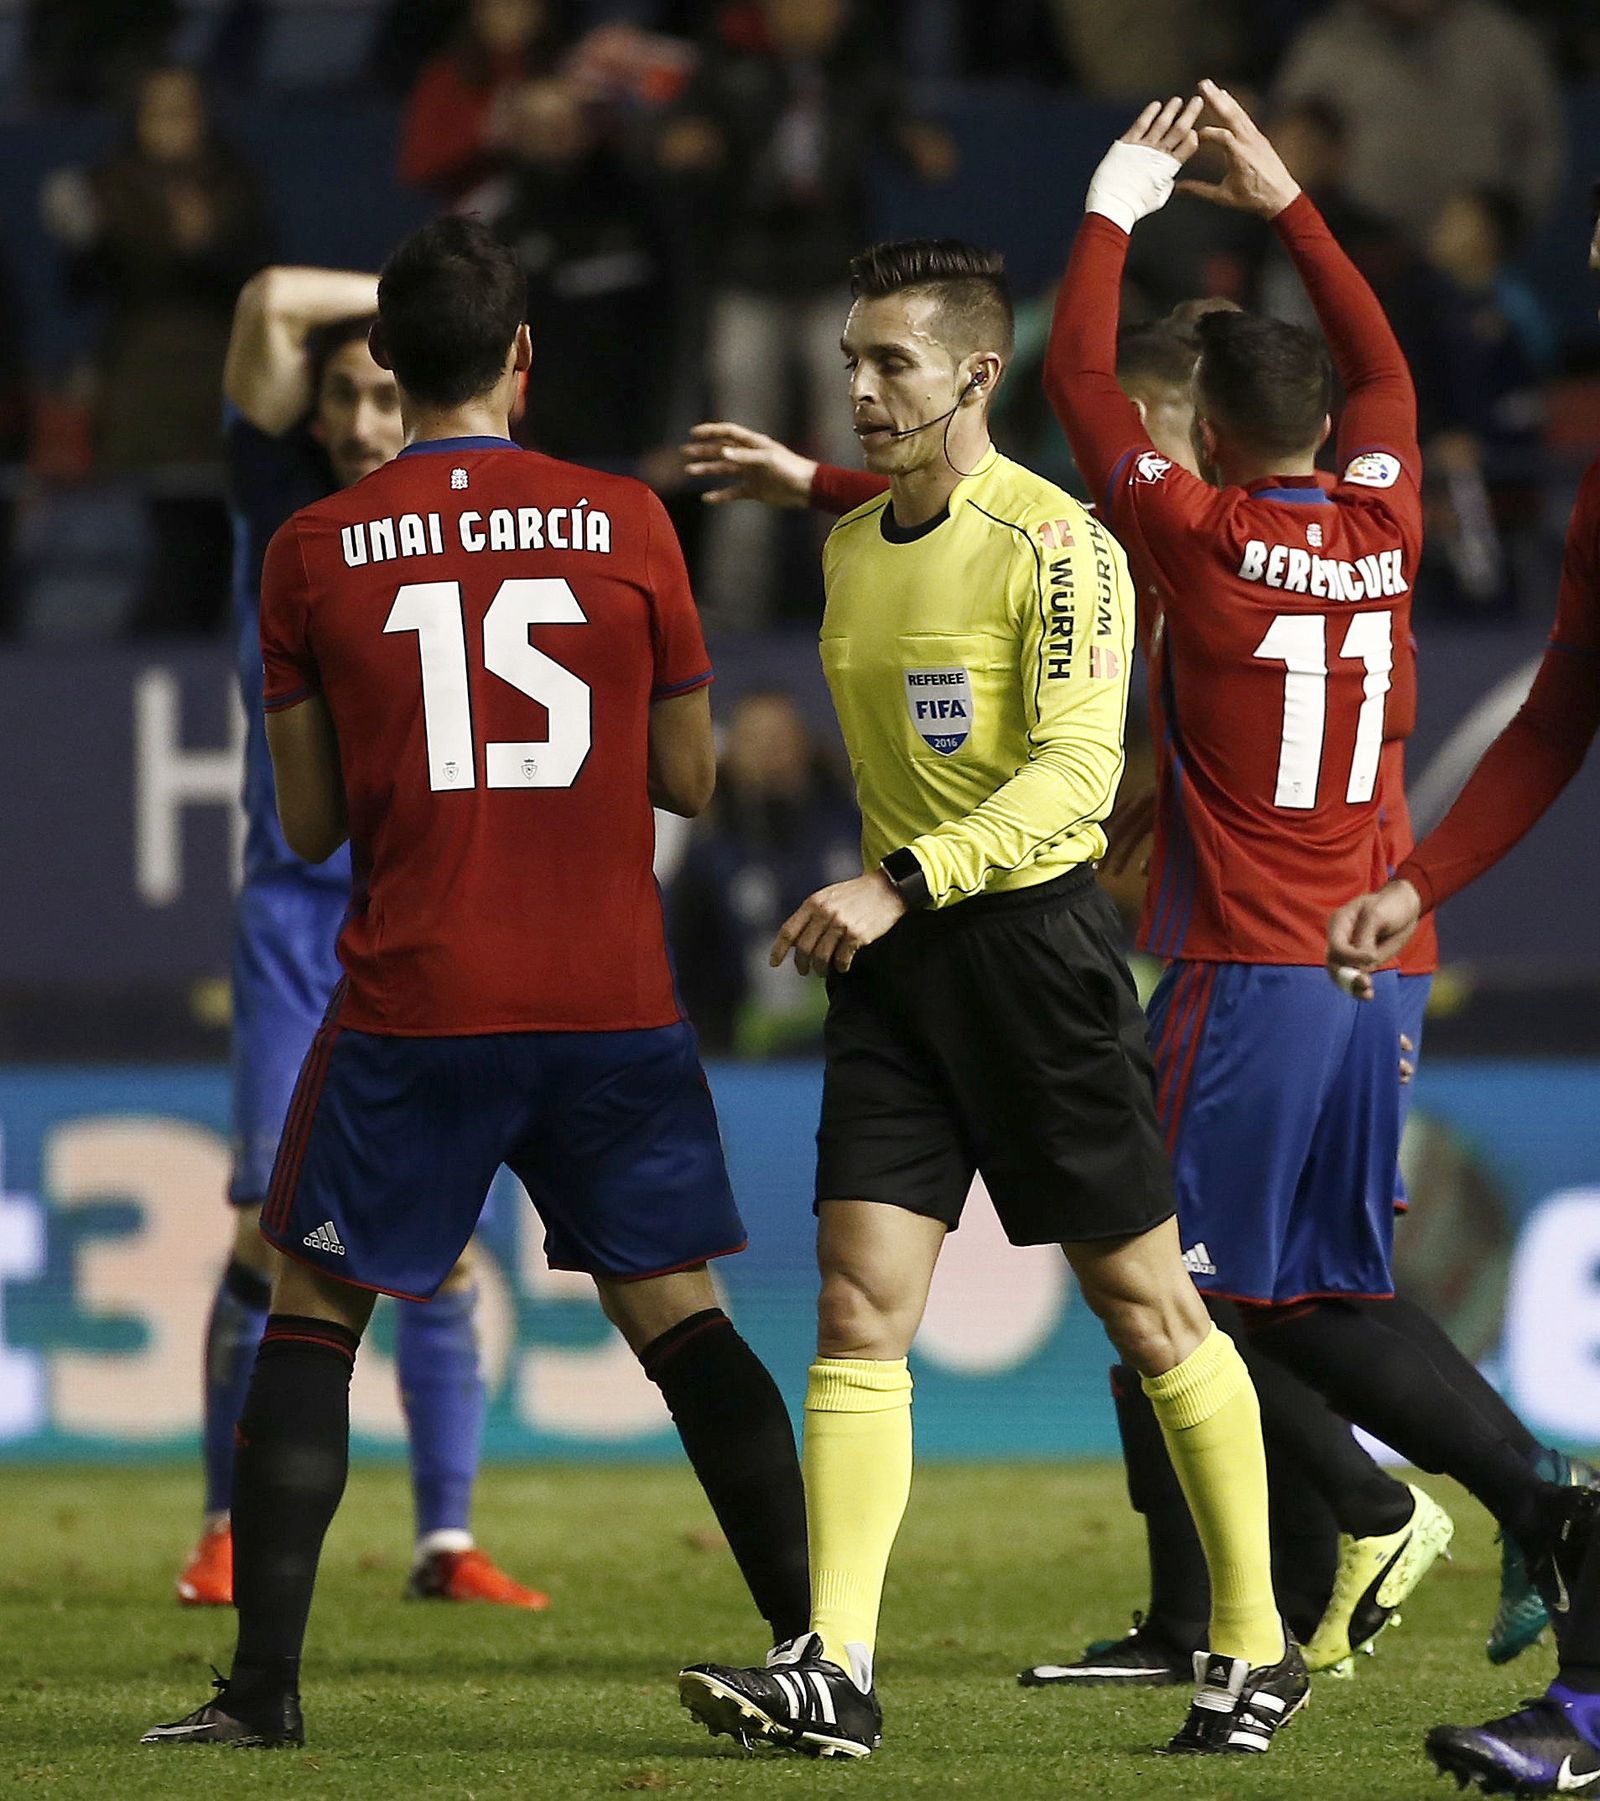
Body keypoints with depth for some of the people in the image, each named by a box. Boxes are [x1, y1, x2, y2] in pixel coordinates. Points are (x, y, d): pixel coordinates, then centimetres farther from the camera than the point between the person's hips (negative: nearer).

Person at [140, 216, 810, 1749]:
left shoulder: (314, 552, -1)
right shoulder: (625, 525, 1)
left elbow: (310, 825, 5)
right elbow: (688, 780, 8)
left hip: (413, 1002, -1)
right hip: (614, 999, 1)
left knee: (313, 1316, 9)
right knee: (678, 1315, 11)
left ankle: (263, 1686, 1)